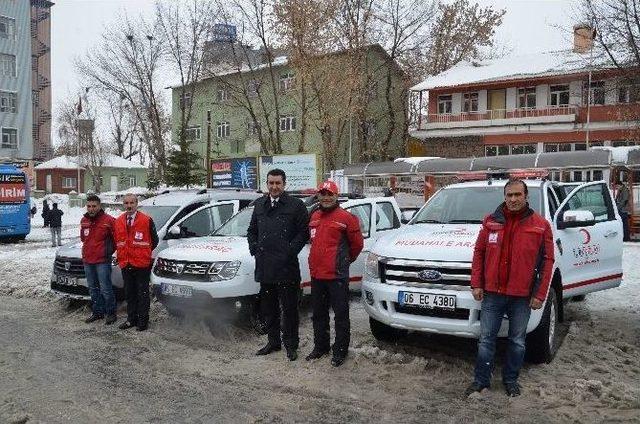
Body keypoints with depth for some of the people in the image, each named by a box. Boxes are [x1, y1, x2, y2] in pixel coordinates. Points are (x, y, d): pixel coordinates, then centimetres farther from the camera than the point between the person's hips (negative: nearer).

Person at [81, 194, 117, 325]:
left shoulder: (108, 220, -12)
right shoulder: (84, 221, 9)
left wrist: (109, 250, 0)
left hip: (102, 261, -7)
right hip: (87, 260, 7)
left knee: (105, 289, -5)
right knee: (93, 289, 15)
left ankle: (111, 313, 7)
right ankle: (97, 312, 26)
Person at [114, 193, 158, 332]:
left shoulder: (147, 220, -6)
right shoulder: (118, 222, 9)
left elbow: (154, 240, 2)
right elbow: (116, 241, 18)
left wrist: (143, 253, 6)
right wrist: (121, 255, 11)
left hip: (142, 264, -5)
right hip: (125, 264, 5)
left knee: (142, 293, 3)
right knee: (129, 293, 15)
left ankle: (143, 320, 12)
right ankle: (131, 319, 25)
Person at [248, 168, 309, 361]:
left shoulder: (295, 205, -3)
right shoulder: (259, 205, 14)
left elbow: (304, 232, -6)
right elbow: (252, 231, 21)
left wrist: (290, 251, -13)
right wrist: (254, 248, 7)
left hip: (286, 267, -5)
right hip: (264, 266, 6)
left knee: (289, 308, 4)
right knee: (268, 307, 15)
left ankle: (290, 345, 15)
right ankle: (274, 341, 29)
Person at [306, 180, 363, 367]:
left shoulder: (346, 217, -8)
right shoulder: (314, 217, 12)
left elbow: (357, 243, -1)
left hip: (337, 275, -7)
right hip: (316, 274, 7)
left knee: (341, 315, 2)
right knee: (318, 314, 17)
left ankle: (340, 351, 13)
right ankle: (320, 347, 31)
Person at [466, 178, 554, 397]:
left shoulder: (540, 225, -2)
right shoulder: (491, 222, 4)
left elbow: (547, 261, -2)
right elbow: (479, 253, 7)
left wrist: (540, 294, -7)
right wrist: (476, 284, 1)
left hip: (522, 296, -1)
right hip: (492, 293, 1)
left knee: (517, 341, 12)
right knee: (486, 339, 7)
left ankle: (511, 379, 29)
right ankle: (481, 379, 20)